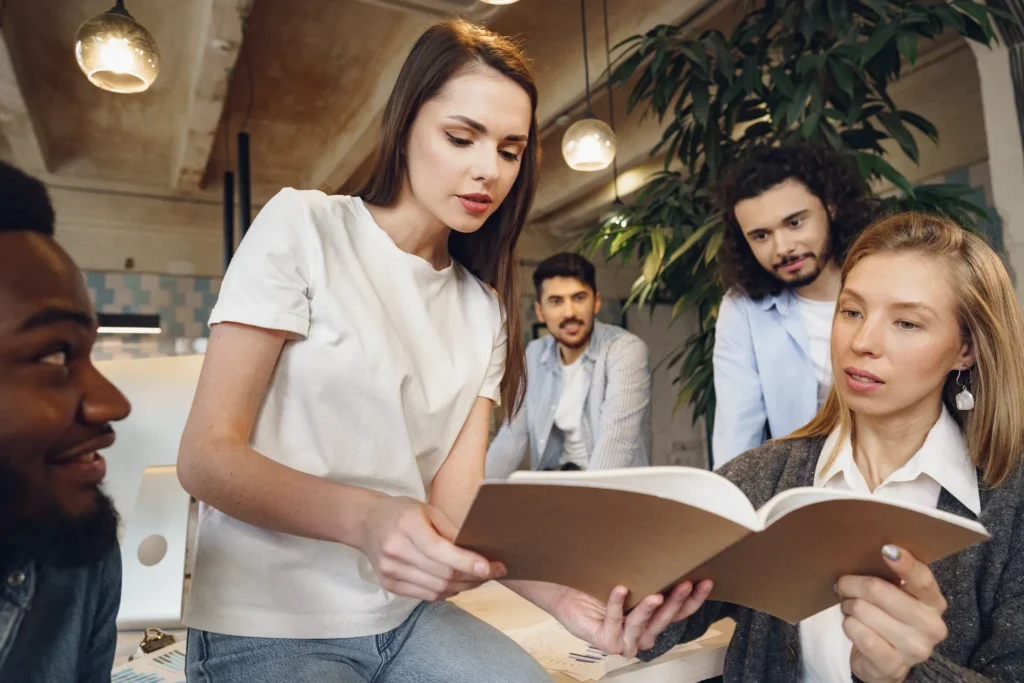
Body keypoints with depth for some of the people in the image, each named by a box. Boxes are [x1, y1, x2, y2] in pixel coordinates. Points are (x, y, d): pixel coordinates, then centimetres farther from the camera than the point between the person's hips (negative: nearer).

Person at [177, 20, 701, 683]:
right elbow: (206, 456, -13)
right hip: (265, 626, -3)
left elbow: (455, 506, -4)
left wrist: (560, 588, -23)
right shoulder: (302, 225, -8)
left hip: (406, 617, 4)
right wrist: (365, 518, -31)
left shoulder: (484, 308, 6)